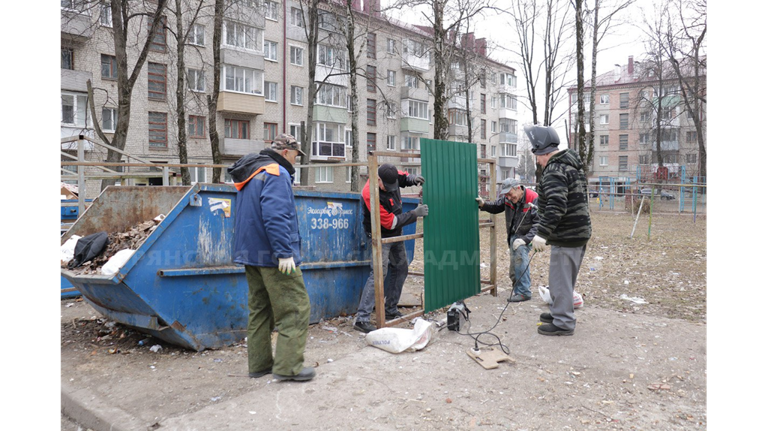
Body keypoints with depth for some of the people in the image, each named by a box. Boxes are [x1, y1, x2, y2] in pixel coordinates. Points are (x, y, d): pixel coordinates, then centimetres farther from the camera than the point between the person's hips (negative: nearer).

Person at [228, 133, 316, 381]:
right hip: (272, 255, -10)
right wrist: (284, 253, -24)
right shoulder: (277, 173, -12)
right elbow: (275, 216, -24)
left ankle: (259, 363, 21)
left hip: (251, 254, 10)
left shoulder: (249, 176, 20)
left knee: (260, 309, 15)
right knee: (295, 308, -4)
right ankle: (288, 366, -4)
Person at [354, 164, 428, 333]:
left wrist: (413, 179, -7)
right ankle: (362, 318, -18)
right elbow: (390, 222, -26)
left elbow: (403, 177, 18)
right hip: (381, 237, -9)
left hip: (396, 234, 9)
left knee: (401, 268, 14)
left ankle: (390, 310, 27)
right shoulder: (370, 194, -30)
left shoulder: (391, 177, -8)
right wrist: (415, 214, -23)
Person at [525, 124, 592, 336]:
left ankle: (563, 323, 6)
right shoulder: (572, 164, 15)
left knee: (560, 279, -2)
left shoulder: (554, 172, -18)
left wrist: (542, 233, -32)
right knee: (565, 278, 20)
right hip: (580, 232, 11)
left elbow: (556, 206, -30)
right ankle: (559, 312, 33)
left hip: (566, 237, -11)